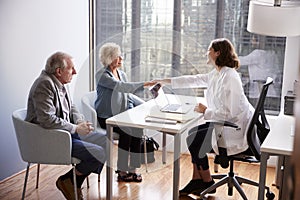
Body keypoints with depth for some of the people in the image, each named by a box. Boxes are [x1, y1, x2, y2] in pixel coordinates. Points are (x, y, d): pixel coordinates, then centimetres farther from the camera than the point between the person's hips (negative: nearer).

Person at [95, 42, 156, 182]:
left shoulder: (122, 74, 15)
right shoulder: (102, 75, -9)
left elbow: (128, 95, 16)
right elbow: (121, 86, -25)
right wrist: (144, 84, -30)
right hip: (106, 117, -6)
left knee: (138, 127, -24)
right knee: (126, 131, -31)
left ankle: (132, 168, -17)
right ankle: (122, 171, -20)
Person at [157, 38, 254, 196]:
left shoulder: (229, 77, -23)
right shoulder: (217, 74, 8)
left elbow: (230, 113, -26)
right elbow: (194, 80, 17)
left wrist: (206, 111, -13)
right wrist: (165, 81, 20)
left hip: (236, 128, -10)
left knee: (194, 140, -7)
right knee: (193, 132, 8)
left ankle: (207, 182, 14)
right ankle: (197, 180, 11)